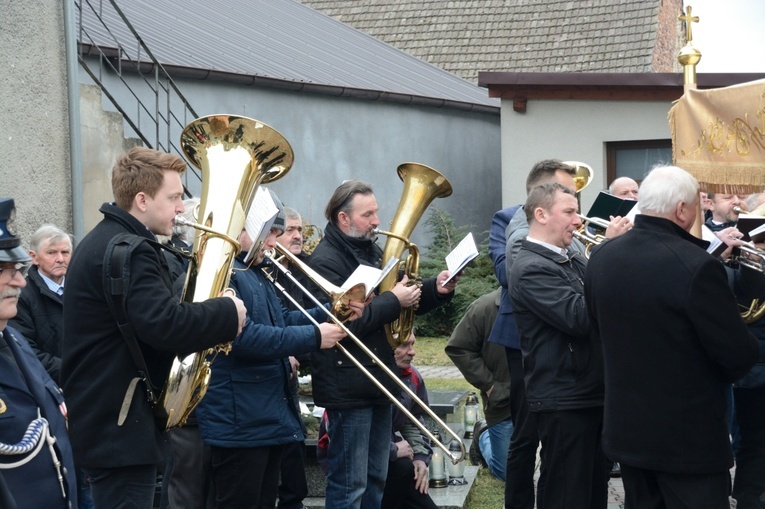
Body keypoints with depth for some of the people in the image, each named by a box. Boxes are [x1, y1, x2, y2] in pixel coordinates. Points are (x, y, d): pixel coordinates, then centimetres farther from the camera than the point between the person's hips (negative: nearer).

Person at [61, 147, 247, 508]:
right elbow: (165, 323, -29)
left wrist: (210, 327, 7)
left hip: (100, 420, 11)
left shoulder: (101, 242, 16)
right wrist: (228, 314, -15)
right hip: (121, 426, -11)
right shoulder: (130, 251, -18)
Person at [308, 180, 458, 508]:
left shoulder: (372, 252, 15)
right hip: (348, 389, -9)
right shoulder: (325, 261, -15)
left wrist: (435, 289, 2)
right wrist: (393, 301, -22)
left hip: (378, 382, 9)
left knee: (375, 480, 16)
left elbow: (406, 301, 21)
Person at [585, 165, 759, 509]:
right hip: (688, 436, -7)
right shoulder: (696, 266, -22)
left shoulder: (602, 257, -1)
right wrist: (717, 375, 3)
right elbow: (740, 356, -18)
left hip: (625, 429, 7)